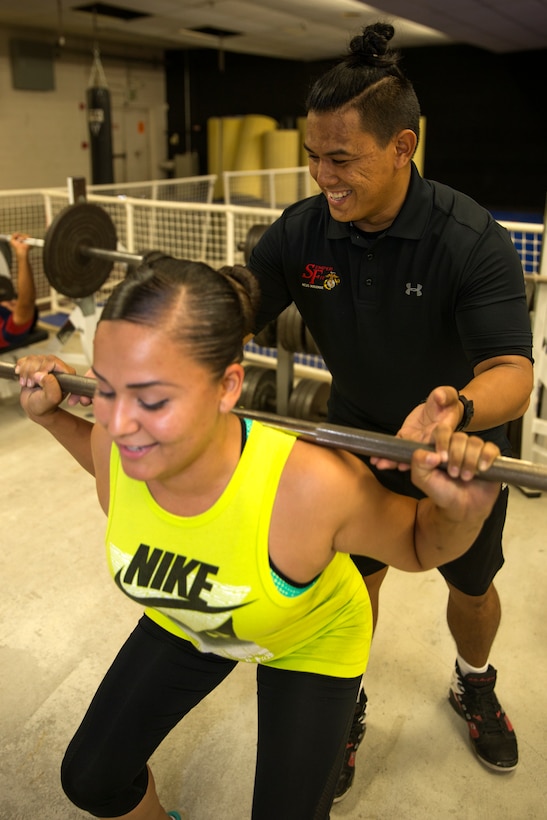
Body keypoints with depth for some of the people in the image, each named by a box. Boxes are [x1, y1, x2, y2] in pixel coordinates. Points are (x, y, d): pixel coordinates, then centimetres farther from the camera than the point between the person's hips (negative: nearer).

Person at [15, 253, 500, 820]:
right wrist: (49, 415, -11)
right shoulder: (115, 444, -28)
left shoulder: (310, 486, -43)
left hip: (308, 643, -3)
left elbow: (419, 547, -21)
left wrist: (466, 511, -41)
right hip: (184, 623, 4)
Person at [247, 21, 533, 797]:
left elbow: (512, 372, -35)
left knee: (473, 583, 17)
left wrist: (454, 409, -58)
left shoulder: (472, 240, -29)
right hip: (360, 433, 2)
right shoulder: (303, 230, -18)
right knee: (356, 575, 9)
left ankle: (475, 687, 51)